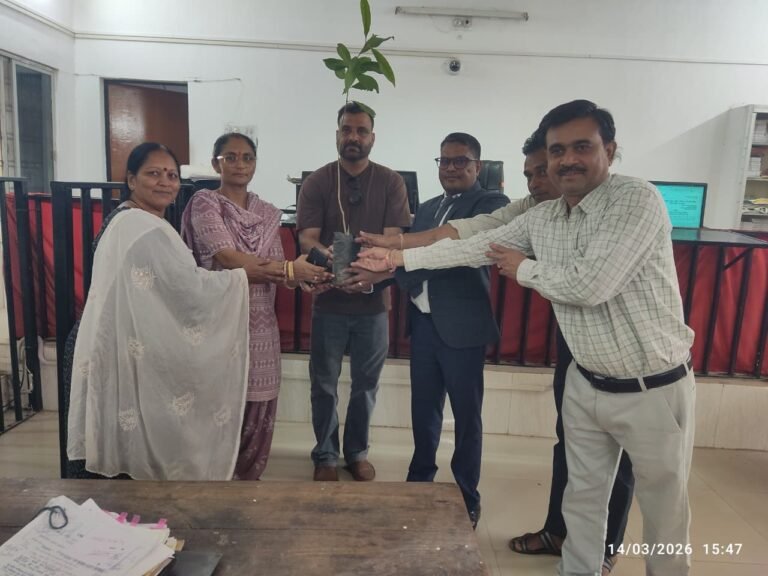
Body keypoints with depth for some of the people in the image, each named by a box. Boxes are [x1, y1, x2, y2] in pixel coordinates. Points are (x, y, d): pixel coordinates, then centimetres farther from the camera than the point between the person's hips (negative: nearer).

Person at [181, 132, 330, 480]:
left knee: (258, 412, 10)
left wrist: (301, 278, -18)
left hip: (260, 326, 5)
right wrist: (289, 268, -22)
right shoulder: (204, 203, -4)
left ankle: (247, 480, 30)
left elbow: (278, 275, 4)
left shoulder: (268, 214, 11)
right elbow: (226, 258, -18)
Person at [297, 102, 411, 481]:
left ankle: (357, 452, 34)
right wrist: (329, 257, -33)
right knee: (324, 385, 11)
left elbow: (394, 240, -11)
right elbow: (307, 238, -10)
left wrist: (373, 274, -31)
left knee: (366, 384, 14)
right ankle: (325, 455, 30)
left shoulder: (391, 182, -1)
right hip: (329, 299, 0)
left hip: (374, 300, 1)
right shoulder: (317, 182, -1)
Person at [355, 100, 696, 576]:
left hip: (653, 390, -5)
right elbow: (472, 247, 6)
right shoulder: (541, 218, 1)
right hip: (586, 384, 6)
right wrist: (397, 257, 6)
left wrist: (524, 269, -12)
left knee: (664, 512, 15)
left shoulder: (637, 199, -20)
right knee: (583, 496, 19)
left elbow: (591, 285, -29)